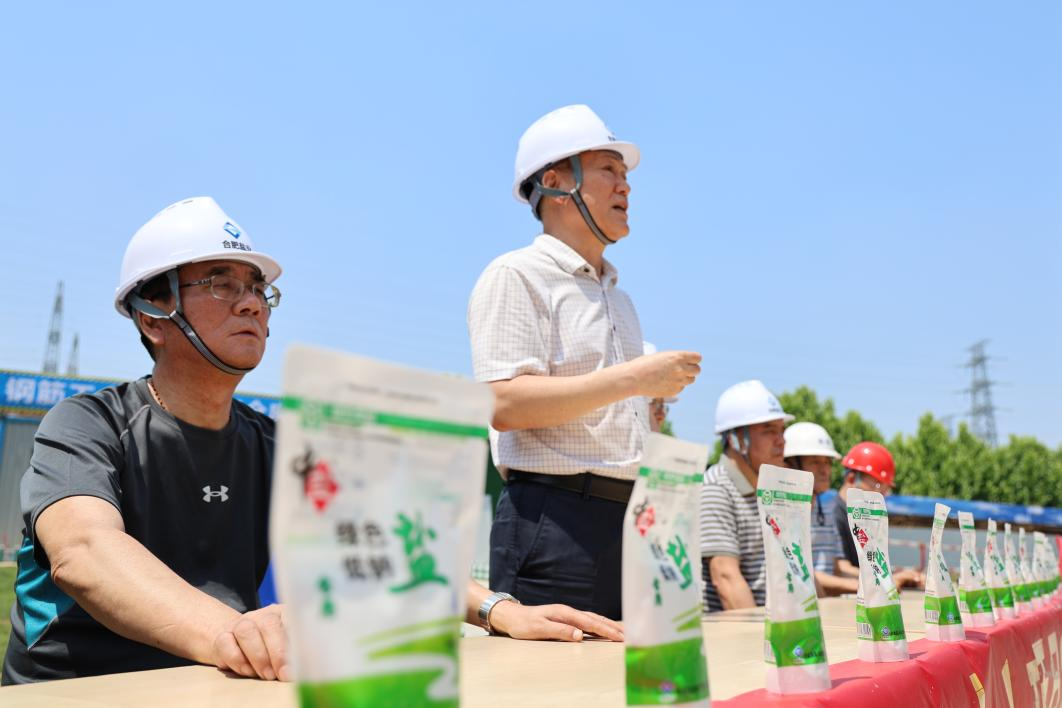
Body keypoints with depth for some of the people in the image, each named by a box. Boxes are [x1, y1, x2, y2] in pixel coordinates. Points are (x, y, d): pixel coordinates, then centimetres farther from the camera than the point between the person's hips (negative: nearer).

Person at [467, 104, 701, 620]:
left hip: (631, 520, 8)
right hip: (554, 518, -8)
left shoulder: (619, 299, 23)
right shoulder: (516, 276, -4)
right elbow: (505, 404, -18)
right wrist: (633, 378, -18)